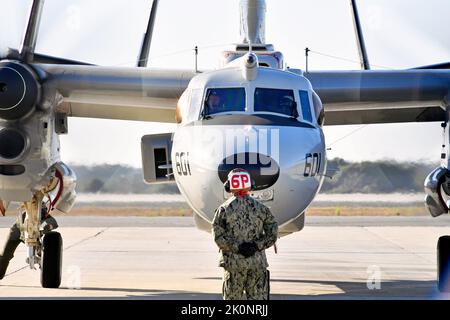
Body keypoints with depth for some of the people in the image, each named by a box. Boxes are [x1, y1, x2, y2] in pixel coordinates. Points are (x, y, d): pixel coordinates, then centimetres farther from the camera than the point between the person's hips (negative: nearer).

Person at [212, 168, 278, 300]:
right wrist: (257, 245, -9)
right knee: (258, 298, 3)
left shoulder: (224, 209, -3)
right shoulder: (261, 208, 4)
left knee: (232, 299, 7)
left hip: (234, 262, -1)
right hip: (258, 263, 1)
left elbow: (219, 238, -10)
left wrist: (237, 247, -12)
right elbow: (272, 234, -1)